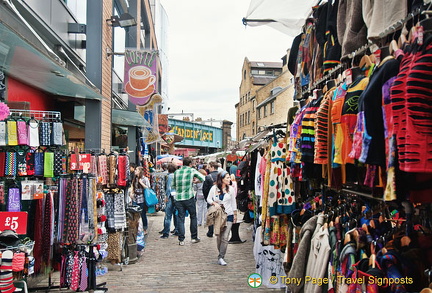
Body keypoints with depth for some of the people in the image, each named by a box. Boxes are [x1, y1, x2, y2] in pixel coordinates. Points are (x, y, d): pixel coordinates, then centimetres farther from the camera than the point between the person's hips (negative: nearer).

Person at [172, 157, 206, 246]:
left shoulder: (176, 172, 6)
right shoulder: (192, 170, -3)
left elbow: (173, 185, 13)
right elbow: (204, 178, -1)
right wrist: (196, 180, 16)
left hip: (178, 198, 3)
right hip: (189, 197, -3)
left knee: (181, 218, 7)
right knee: (193, 217, 13)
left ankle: (181, 240, 6)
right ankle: (194, 237, 19)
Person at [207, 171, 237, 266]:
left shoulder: (230, 189, 3)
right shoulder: (214, 188, -1)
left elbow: (233, 202, 10)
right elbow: (208, 199, 9)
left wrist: (235, 214, 11)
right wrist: (214, 203, -11)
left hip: (228, 215, 0)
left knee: (225, 237, -8)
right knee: (219, 237, 8)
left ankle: (221, 257, -5)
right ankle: (221, 254, 24)